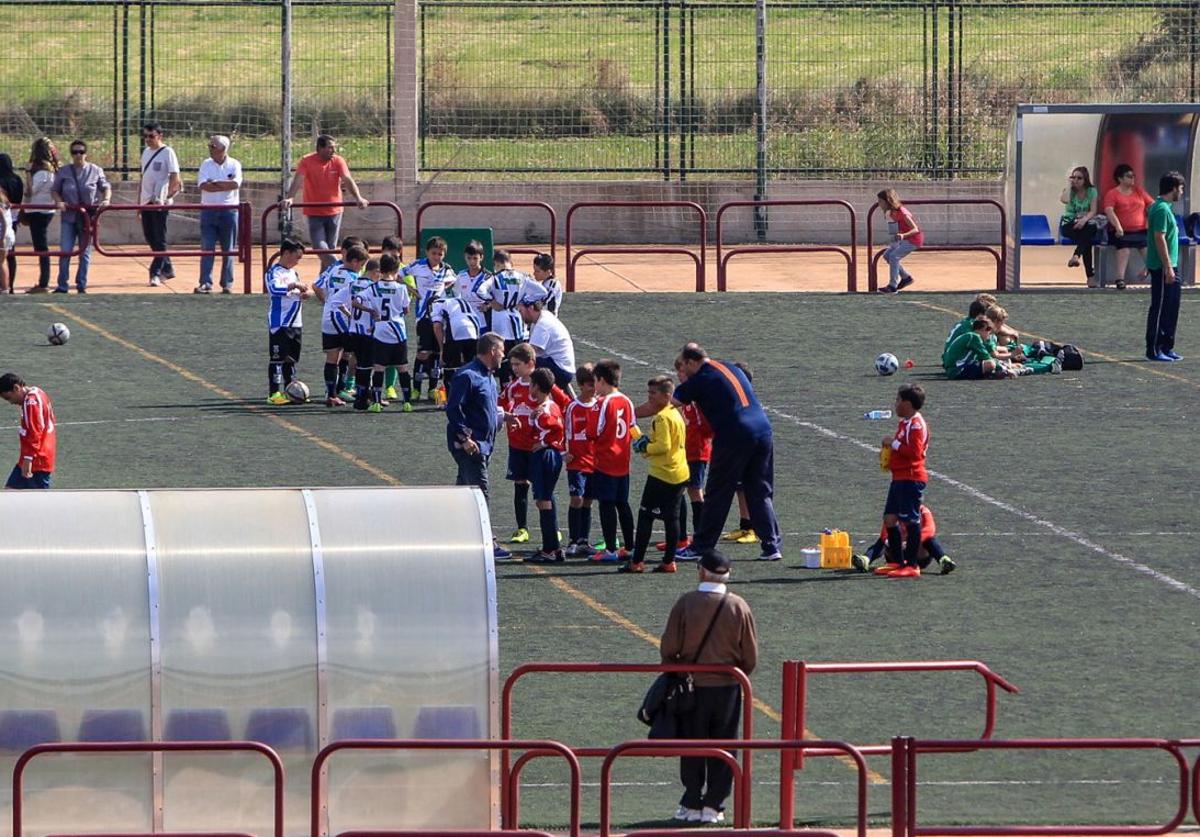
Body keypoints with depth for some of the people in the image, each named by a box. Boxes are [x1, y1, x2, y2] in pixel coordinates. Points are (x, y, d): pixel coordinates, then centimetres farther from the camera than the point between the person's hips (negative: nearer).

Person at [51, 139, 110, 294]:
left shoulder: (95, 171, 1)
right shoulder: (63, 172, 2)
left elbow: (106, 187, 9)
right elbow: (54, 190, 8)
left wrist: (106, 199, -11)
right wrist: (58, 201, -12)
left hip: (88, 216, 0)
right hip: (69, 216, 0)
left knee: (85, 252, 7)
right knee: (65, 251, -6)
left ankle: (82, 285, 16)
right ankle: (62, 285, 1)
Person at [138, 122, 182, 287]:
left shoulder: (167, 152, -8)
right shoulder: (146, 152, 15)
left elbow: (174, 178, -11)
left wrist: (164, 198, -18)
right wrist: (139, 200, 17)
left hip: (161, 201, -8)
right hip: (147, 201, 8)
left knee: (159, 238, -7)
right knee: (149, 236, 11)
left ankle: (156, 273, -8)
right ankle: (167, 268, 23)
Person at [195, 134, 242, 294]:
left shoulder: (234, 165, 1)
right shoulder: (206, 165, 4)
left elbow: (236, 184, -15)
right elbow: (204, 186, -10)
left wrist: (215, 183, -11)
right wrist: (226, 185, -12)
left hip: (229, 211, -1)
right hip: (208, 210, 1)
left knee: (228, 250, 5)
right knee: (207, 249, -5)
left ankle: (227, 284, 12)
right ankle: (205, 283, -6)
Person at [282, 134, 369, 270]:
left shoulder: (338, 161, -4)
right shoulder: (307, 161, -9)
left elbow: (348, 180, -14)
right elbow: (298, 180, -21)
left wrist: (358, 198, -30)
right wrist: (290, 198, -37)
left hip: (334, 211, 2)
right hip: (314, 212, -2)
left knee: (330, 249, 8)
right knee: (320, 247, -12)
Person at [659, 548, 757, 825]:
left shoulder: (686, 603, -10)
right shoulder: (738, 606, -6)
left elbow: (668, 648, -6)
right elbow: (751, 655, -1)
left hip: (693, 685, -1)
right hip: (728, 687, 1)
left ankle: (692, 804, 13)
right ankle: (714, 805, 10)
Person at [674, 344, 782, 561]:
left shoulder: (700, 380, -2)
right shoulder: (732, 369, 18)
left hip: (733, 439, -6)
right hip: (763, 432, 6)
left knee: (717, 495, 4)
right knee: (760, 494, 11)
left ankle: (701, 547, 11)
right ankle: (772, 545, 4)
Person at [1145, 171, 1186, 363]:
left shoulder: (1164, 208, 15)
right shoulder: (1162, 209, -16)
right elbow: (1160, 239, -21)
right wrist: (1168, 268, -22)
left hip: (1167, 267, 10)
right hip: (1162, 267, -10)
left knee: (1171, 308, 13)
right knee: (1159, 309, -5)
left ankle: (1167, 347, 19)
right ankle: (1154, 350, -1)